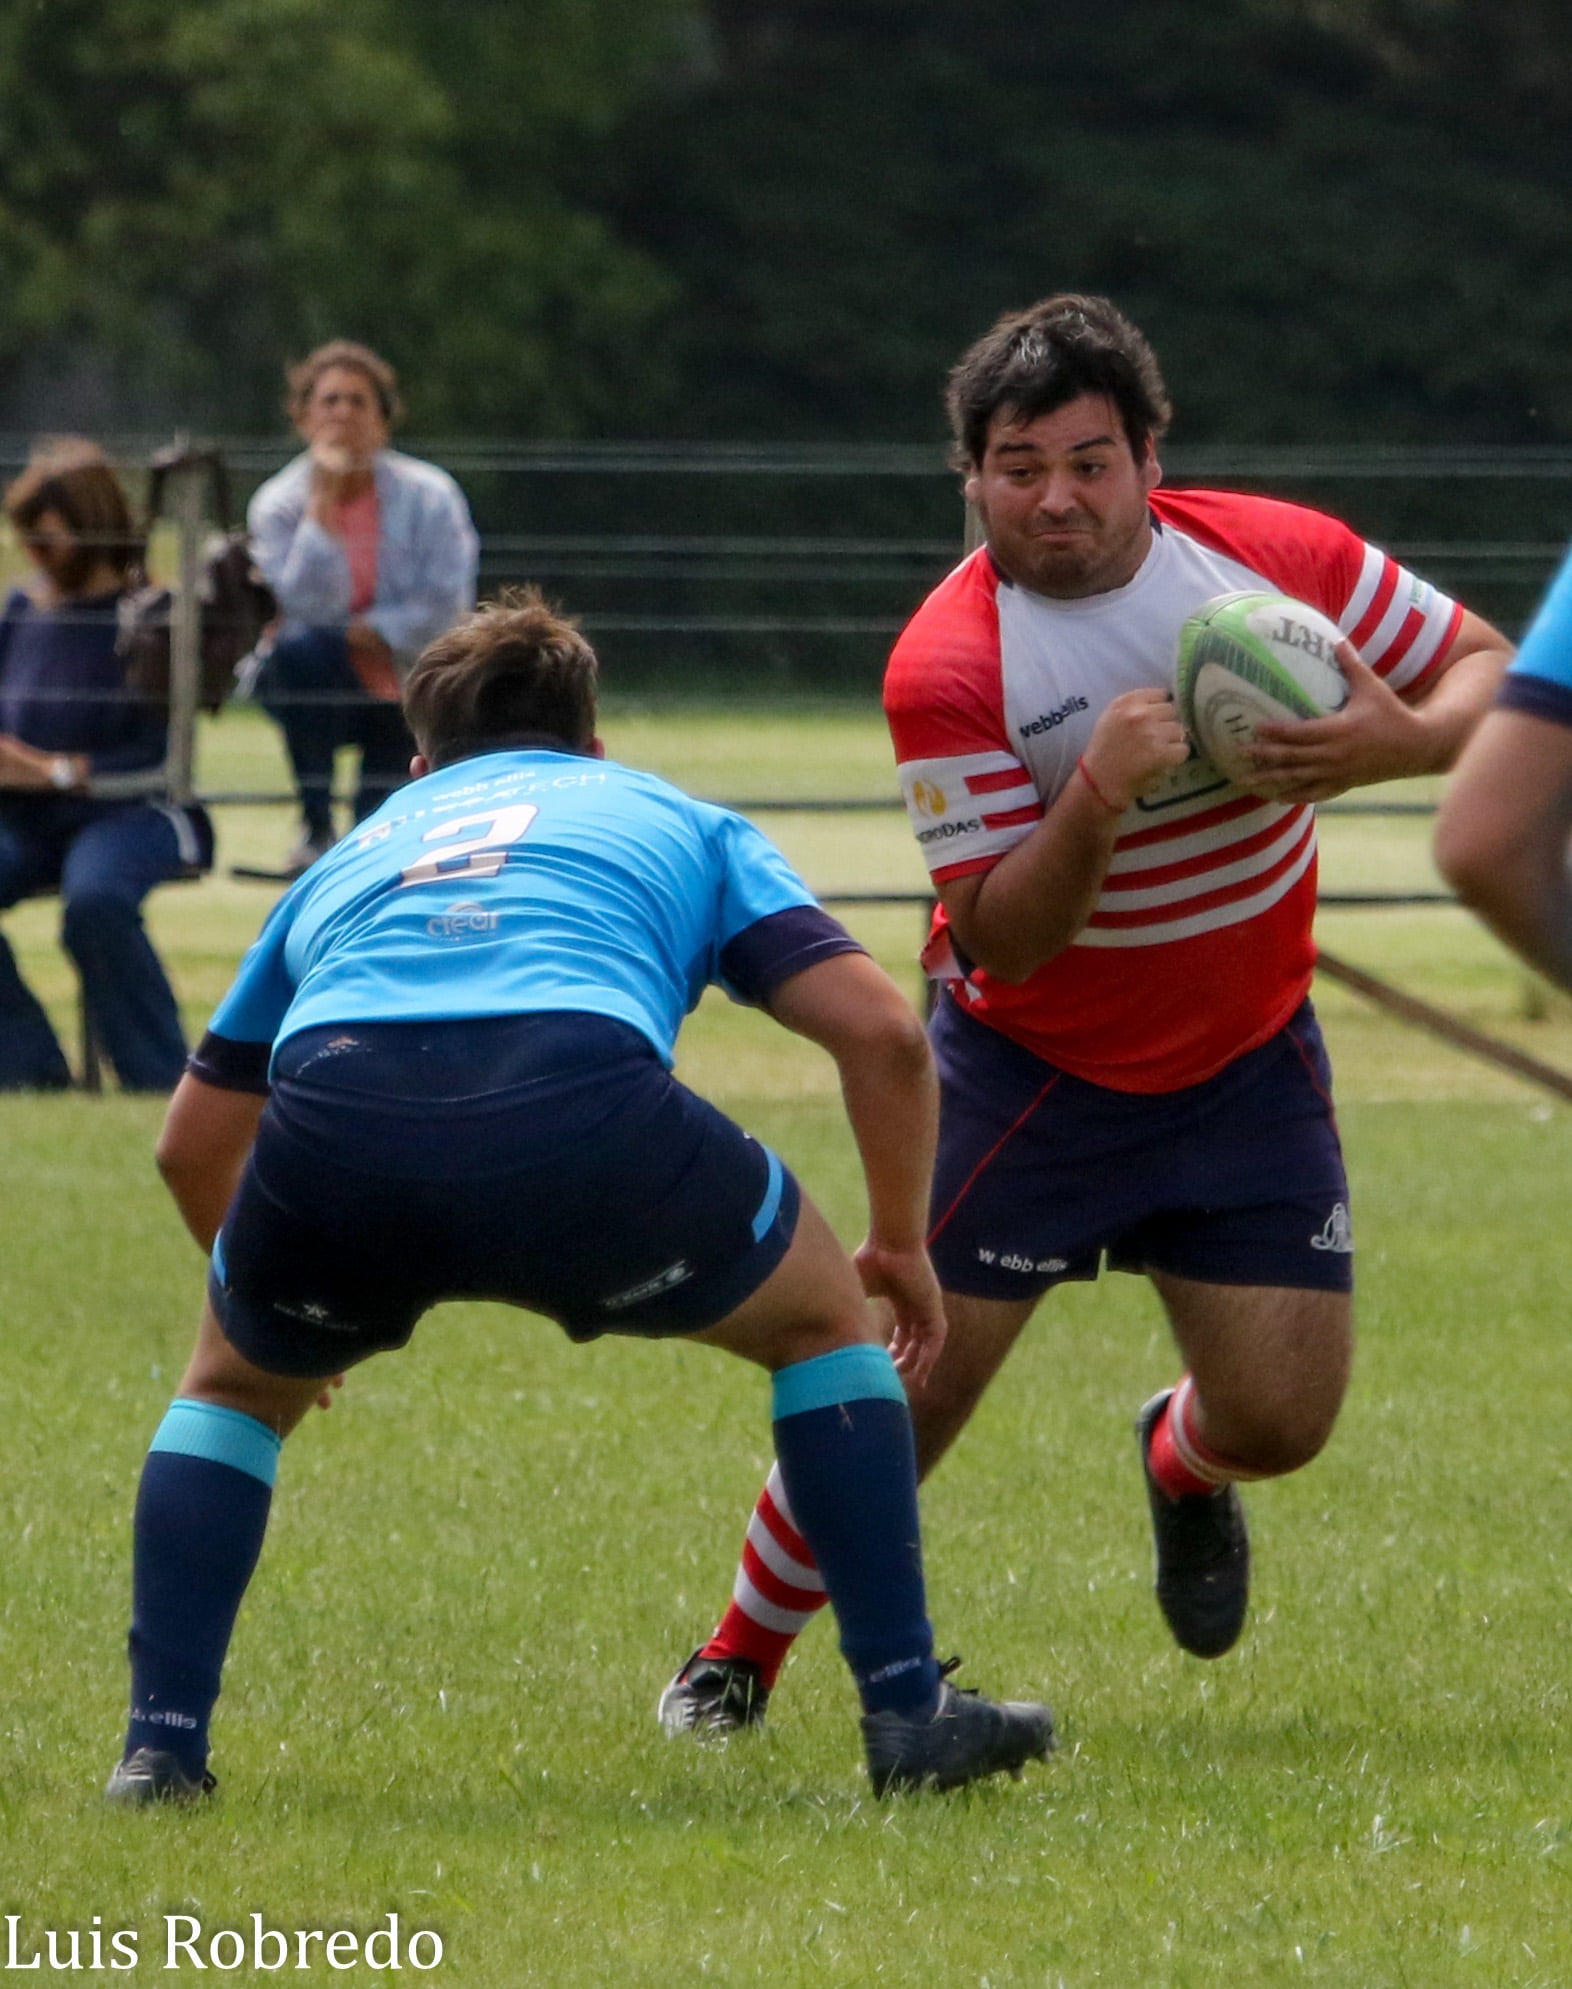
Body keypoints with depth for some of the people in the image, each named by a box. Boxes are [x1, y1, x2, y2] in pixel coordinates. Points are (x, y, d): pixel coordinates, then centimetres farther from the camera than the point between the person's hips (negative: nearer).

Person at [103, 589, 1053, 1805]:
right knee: (823, 1322, 27)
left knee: (239, 1385, 34)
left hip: (332, 1121, 2)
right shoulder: (676, 822, 34)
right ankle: (907, 1710, 21)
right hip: (581, 1099, -2)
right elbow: (880, 1027, 21)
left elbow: (194, 1140, 45)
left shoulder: (352, 859, 40)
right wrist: (903, 1242, 36)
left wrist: (281, 1291, 63)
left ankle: (162, 1744, 19)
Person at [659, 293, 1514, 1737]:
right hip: (1026, 1071, -3)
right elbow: (997, 937, -24)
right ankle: (740, 1658, 12)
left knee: (1280, 1420, -3)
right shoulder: (947, 665, -22)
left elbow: (1488, 668, -4)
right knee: (911, 1380, -10)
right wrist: (1098, 794, -42)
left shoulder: (1280, 557, -13)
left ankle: (1183, 1463, 36)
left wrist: (1396, 739, -27)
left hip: (1246, 1064, 3)